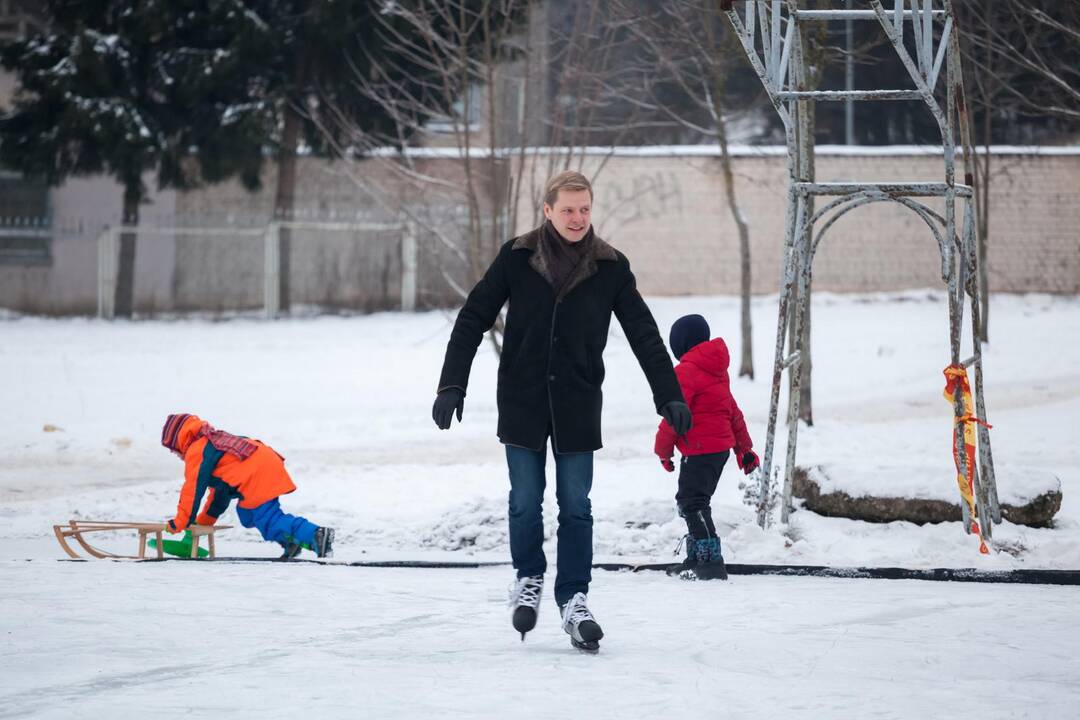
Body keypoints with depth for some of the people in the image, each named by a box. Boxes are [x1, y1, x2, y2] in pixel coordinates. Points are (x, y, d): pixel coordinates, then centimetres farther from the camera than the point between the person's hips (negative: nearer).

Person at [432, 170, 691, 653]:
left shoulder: (609, 267, -2)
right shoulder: (518, 258, -5)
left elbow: (644, 334, 1)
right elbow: (473, 319, -1)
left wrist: (670, 397, -6)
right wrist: (452, 385, -8)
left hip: (578, 404, 0)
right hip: (522, 401, 0)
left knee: (576, 507, 1)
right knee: (525, 501, 5)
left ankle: (574, 598, 8)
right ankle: (528, 579, 26)